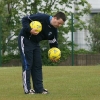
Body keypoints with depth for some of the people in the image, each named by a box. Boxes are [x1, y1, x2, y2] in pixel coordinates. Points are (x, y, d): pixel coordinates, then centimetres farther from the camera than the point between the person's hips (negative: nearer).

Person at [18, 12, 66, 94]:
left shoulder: (54, 30, -3)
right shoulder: (41, 18, -24)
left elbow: (53, 43, 7)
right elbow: (25, 19, -20)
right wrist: (29, 30, -34)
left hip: (35, 43, 8)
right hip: (25, 39, -8)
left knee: (38, 65, 5)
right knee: (27, 64, -9)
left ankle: (39, 88, 9)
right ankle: (27, 89, -8)